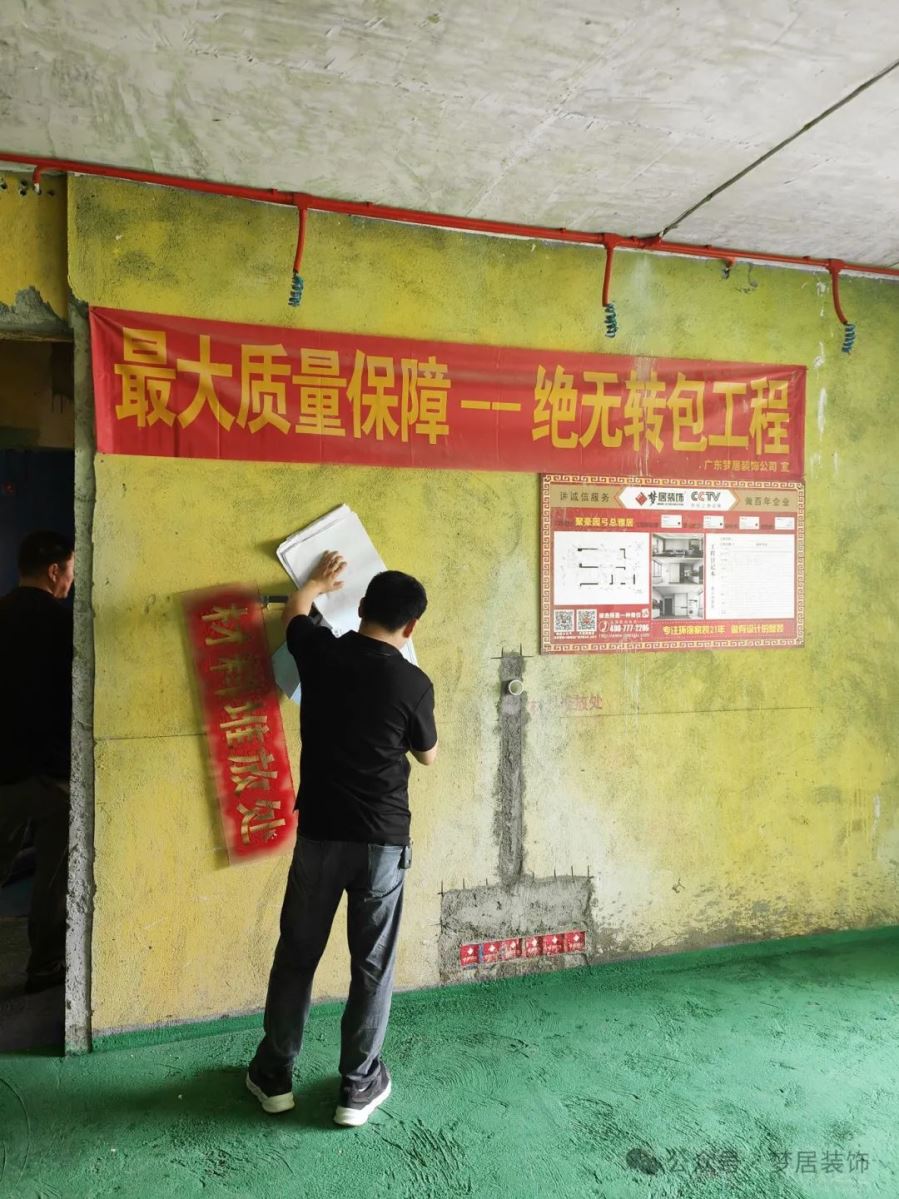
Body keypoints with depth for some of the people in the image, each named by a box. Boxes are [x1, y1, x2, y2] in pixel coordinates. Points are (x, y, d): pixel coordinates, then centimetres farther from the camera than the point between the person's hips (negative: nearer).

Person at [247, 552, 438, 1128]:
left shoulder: (321, 652, -6)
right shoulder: (414, 683, -12)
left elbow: (295, 611, 18)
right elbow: (428, 755, 6)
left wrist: (320, 581, 37)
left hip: (320, 833, 2)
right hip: (384, 840, -2)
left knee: (297, 955, 17)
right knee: (373, 965, 13)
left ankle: (275, 1075, 31)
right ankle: (359, 1085, 25)